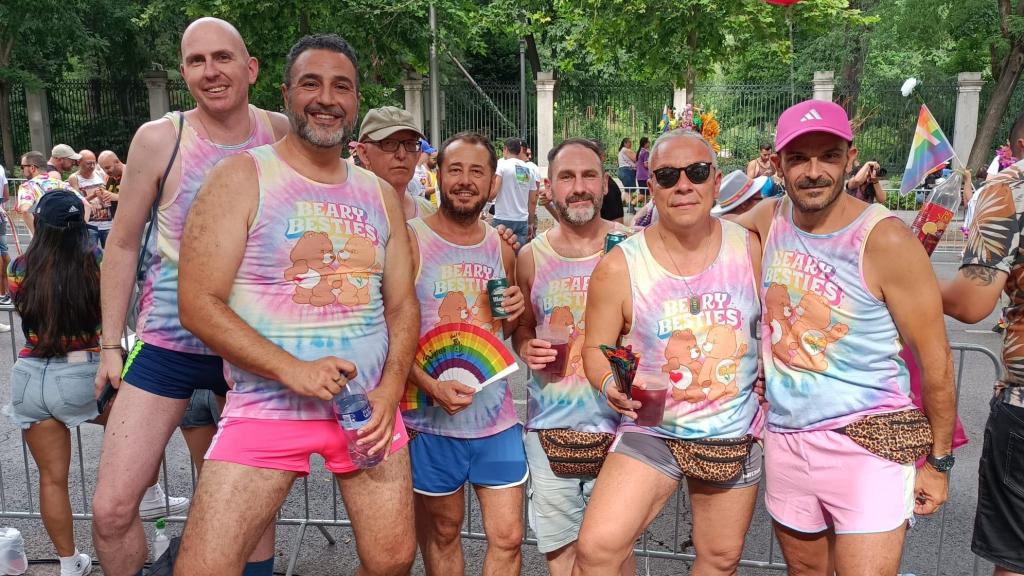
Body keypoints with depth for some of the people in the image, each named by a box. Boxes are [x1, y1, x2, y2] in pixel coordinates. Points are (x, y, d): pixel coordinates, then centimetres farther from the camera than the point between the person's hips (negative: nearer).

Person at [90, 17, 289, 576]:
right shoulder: (159, 138, -8)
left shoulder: (282, 134, -3)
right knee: (111, 508, -2)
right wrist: (110, 344, 2)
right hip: (169, 342, -1)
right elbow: (123, 244, 2)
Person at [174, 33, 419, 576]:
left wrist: (389, 393, -5)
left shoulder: (380, 195, 10)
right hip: (268, 406, -3)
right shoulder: (241, 177, -3)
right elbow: (198, 303, -10)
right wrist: (293, 371, -20)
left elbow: (402, 304, 10)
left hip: (372, 407, 4)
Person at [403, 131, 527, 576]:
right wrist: (431, 386, -23)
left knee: (508, 536, 8)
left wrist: (515, 314, -4)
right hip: (432, 419, -3)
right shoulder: (411, 241, -8)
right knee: (442, 533, 14)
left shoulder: (502, 248, 7)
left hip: (497, 415, 4)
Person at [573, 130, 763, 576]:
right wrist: (610, 384, -22)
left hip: (735, 435, 3)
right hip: (651, 432, -2)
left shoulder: (749, 248, -5)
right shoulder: (620, 266, -11)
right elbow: (596, 349, -2)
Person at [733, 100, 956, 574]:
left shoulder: (885, 239, -15)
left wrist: (938, 462, -4)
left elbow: (935, 357, -8)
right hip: (785, 439, 5)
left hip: (869, 444, -5)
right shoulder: (768, 218, -1)